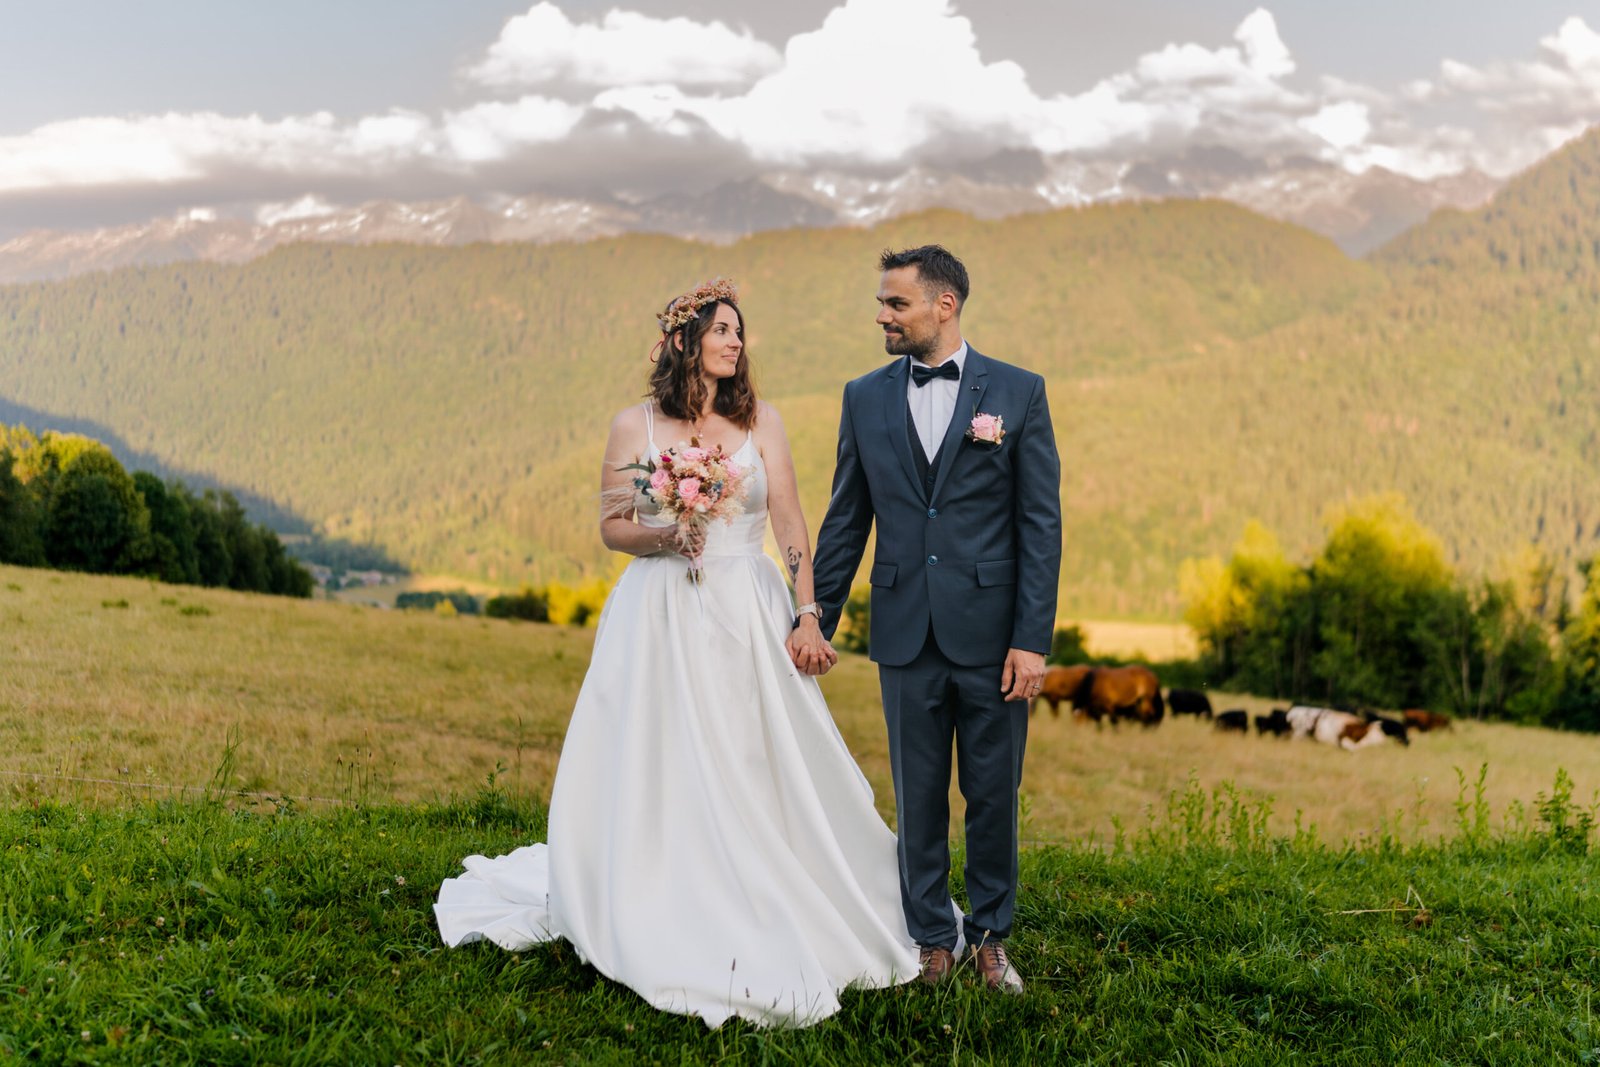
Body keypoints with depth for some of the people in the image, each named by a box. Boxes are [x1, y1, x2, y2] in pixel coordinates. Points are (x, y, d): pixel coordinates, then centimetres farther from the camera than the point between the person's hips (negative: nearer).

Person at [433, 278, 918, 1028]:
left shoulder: (760, 422, 3)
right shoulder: (635, 426, 1)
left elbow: (792, 526, 1)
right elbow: (611, 527, 6)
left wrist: (809, 615, -7)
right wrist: (662, 538, -14)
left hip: (749, 617, 1)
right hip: (660, 620, -1)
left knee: (759, 770, 4)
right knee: (653, 770, 2)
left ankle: (768, 922, 20)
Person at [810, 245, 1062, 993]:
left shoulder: (1017, 392, -2)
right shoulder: (865, 398, 6)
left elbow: (1041, 523, -4)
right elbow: (846, 521, 10)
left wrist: (1033, 639, -10)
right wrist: (816, 622, 7)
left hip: (990, 635, -2)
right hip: (907, 636, 2)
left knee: (993, 795, 9)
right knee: (918, 798, 10)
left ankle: (990, 936, 27)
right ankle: (932, 937, 26)